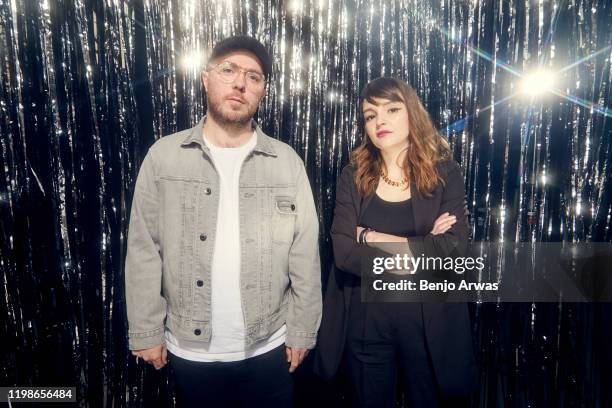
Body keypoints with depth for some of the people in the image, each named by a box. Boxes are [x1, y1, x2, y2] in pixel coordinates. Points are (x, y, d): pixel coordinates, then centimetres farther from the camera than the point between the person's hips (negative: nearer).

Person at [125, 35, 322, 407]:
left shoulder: (287, 162, -4)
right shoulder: (164, 156, -5)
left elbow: (305, 257, -3)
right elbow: (144, 251, -3)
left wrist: (302, 332, -1)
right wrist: (147, 332, -3)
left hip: (268, 348, 0)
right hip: (190, 350, 1)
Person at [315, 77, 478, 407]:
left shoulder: (444, 173, -4)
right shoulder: (353, 176, -2)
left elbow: (452, 248, -16)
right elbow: (344, 252, -13)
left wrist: (373, 238, -14)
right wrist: (419, 248, -14)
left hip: (427, 321, 0)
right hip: (365, 320, 1)